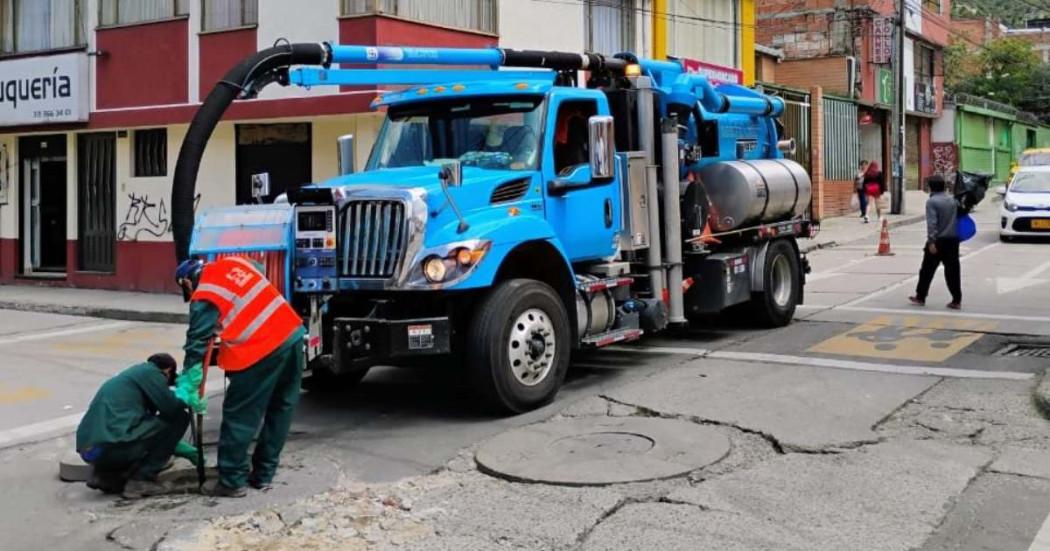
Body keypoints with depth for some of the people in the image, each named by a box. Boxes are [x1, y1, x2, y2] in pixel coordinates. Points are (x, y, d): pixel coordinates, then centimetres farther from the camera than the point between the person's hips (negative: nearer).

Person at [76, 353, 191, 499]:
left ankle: (104, 474, 13)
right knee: (179, 418, 5)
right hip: (113, 446, -9)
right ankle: (141, 480, 1)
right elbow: (171, 407, -3)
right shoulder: (150, 372, 3)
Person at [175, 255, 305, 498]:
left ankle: (232, 481, 11)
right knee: (280, 410, 15)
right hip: (293, 334, 7)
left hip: (260, 352, -7)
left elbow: (197, 343, -2)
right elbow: (263, 275, 34)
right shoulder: (235, 262, 16)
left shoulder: (204, 299, -2)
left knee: (239, 417, 5)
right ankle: (263, 475, 25)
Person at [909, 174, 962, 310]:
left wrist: (931, 241, -21)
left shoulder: (931, 201, -11)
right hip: (952, 239, 5)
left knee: (927, 270, 6)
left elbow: (932, 223, -18)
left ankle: (920, 297, 14)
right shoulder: (952, 200, 9)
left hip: (938, 240, -5)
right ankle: (956, 300, 4)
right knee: (952, 271, 5)